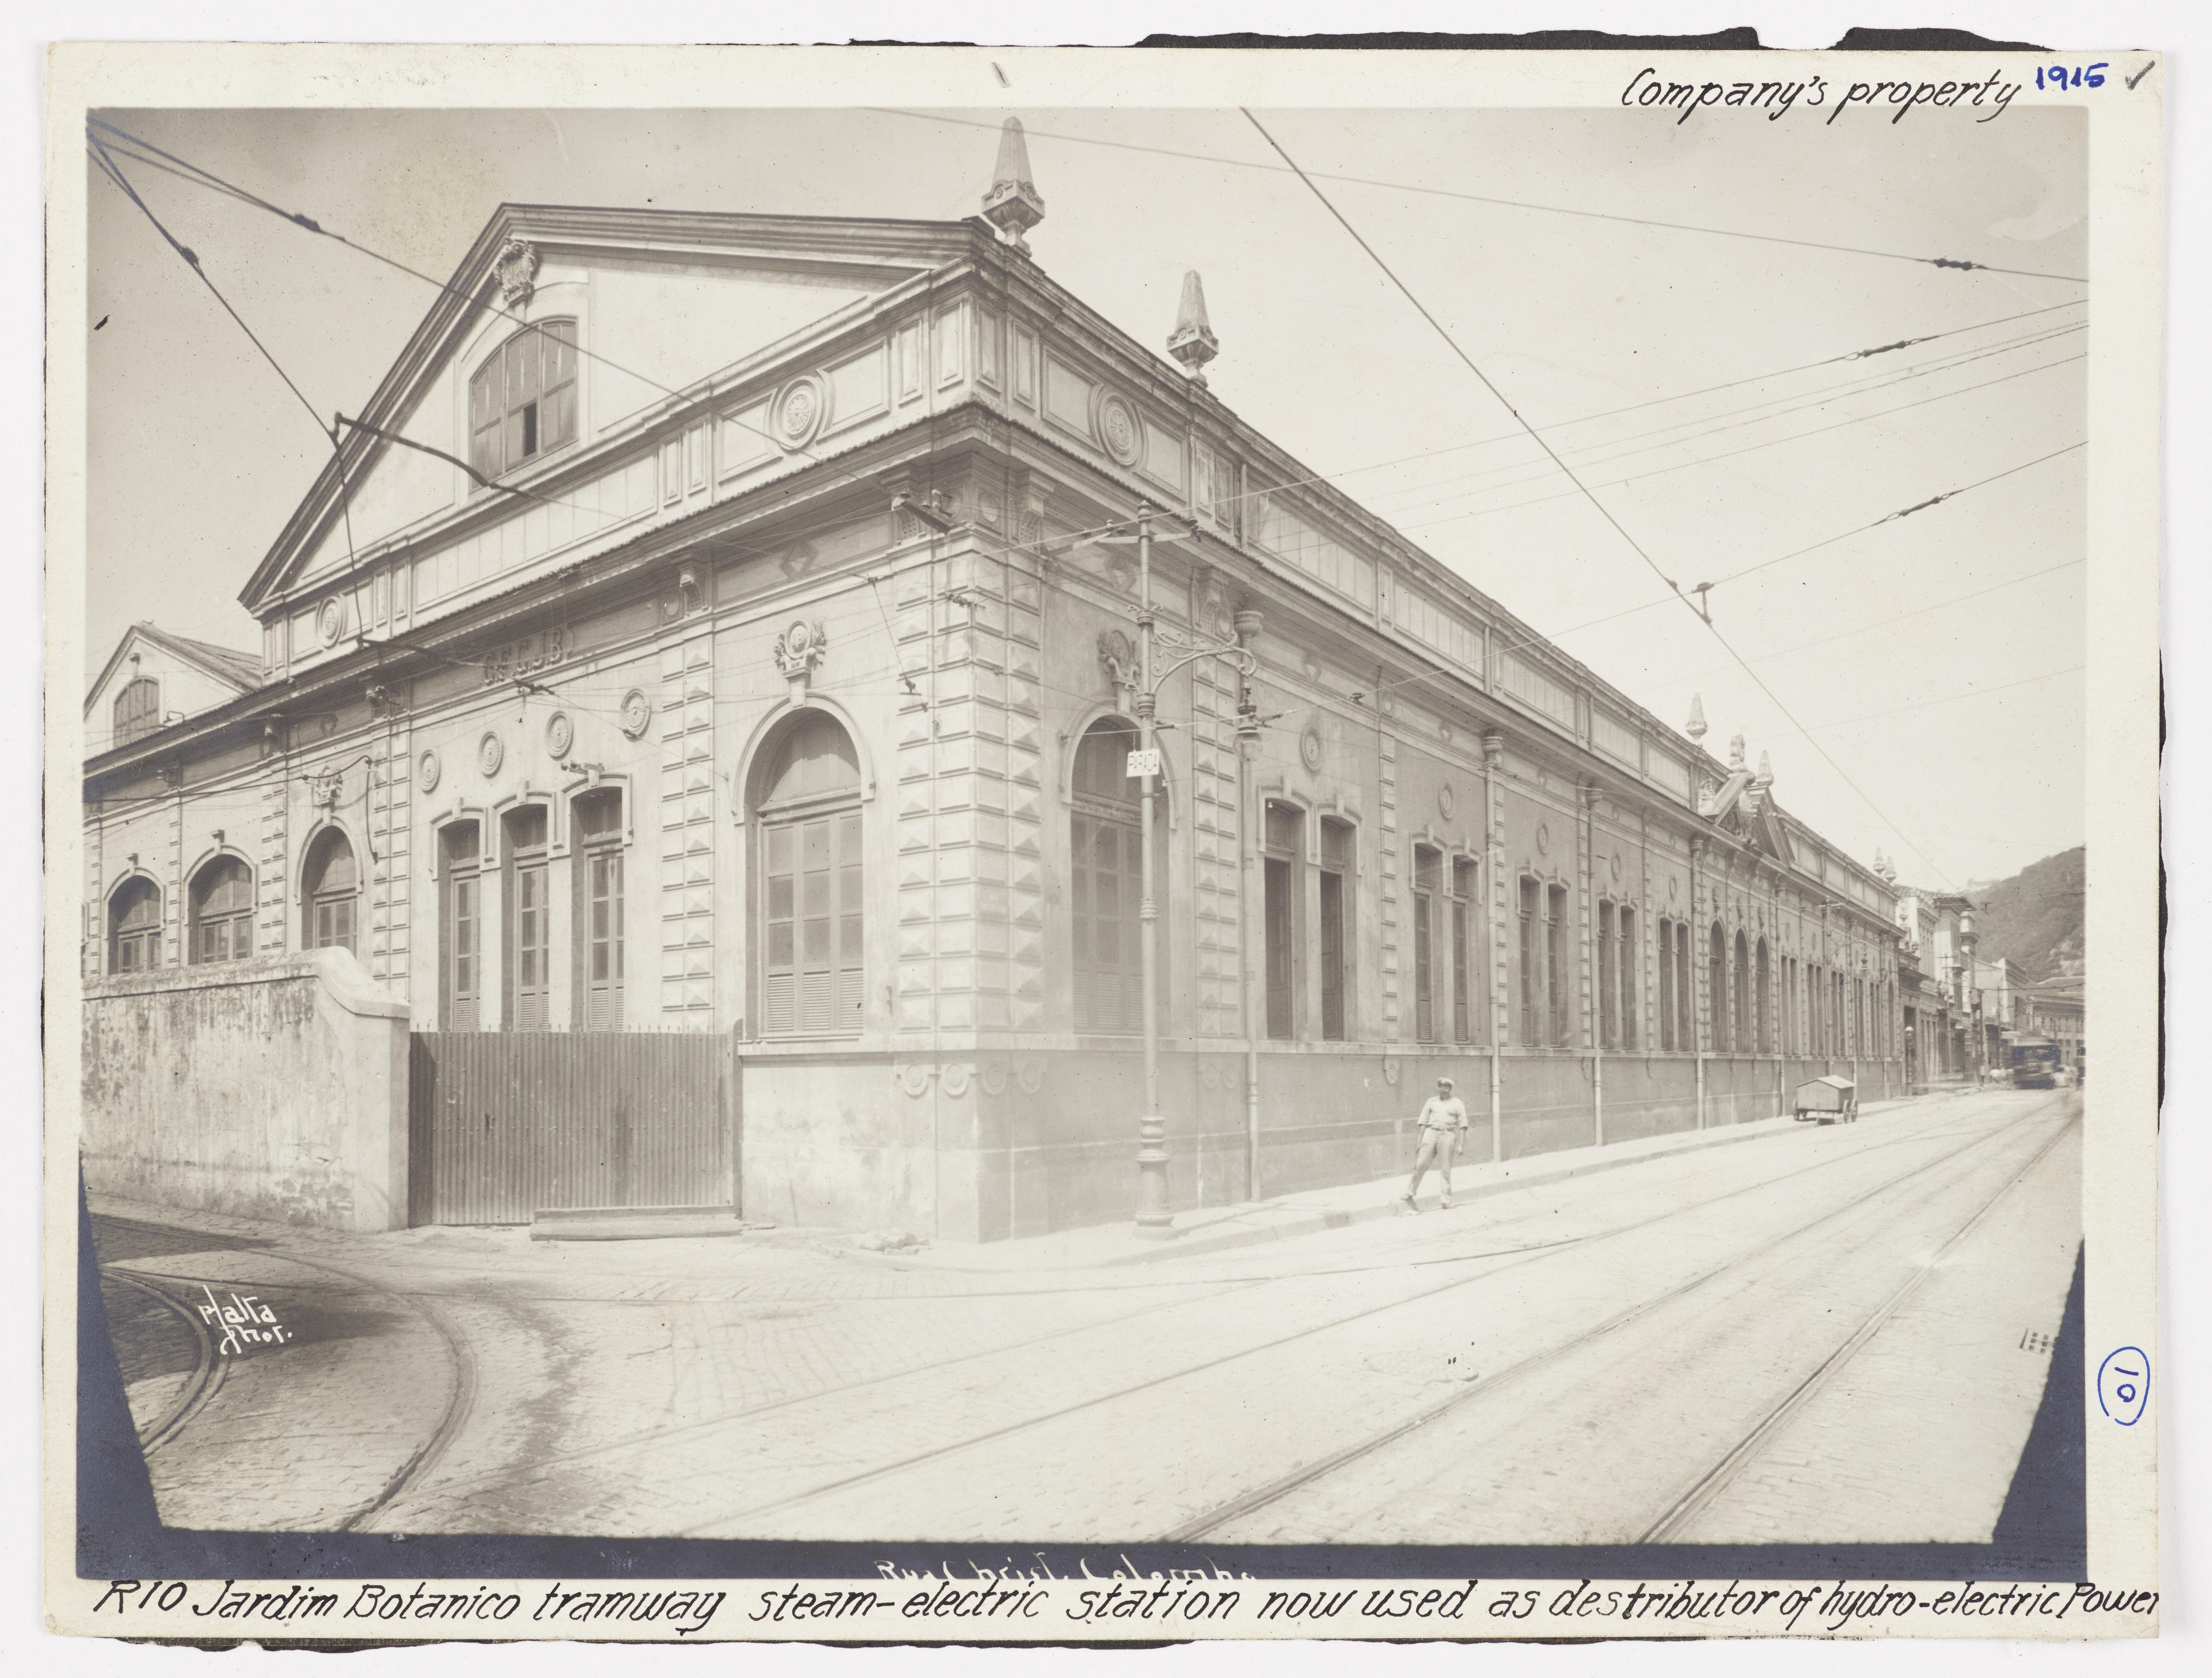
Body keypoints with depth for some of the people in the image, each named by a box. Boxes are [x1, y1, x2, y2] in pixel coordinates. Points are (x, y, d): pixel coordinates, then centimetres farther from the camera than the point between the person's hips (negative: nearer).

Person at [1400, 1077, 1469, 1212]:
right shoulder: (1431, 1102, 13)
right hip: (1431, 1134, 2)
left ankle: (1447, 1204, 5)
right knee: (1420, 1166, -4)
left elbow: (1463, 1124, 3)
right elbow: (1424, 1122, 14)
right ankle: (1408, 1197, 4)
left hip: (1448, 1136, -2)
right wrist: (1420, 1140, 8)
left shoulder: (1458, 1104, 7)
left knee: (1446, 1171, -1)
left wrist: (1460, 1144, -5)